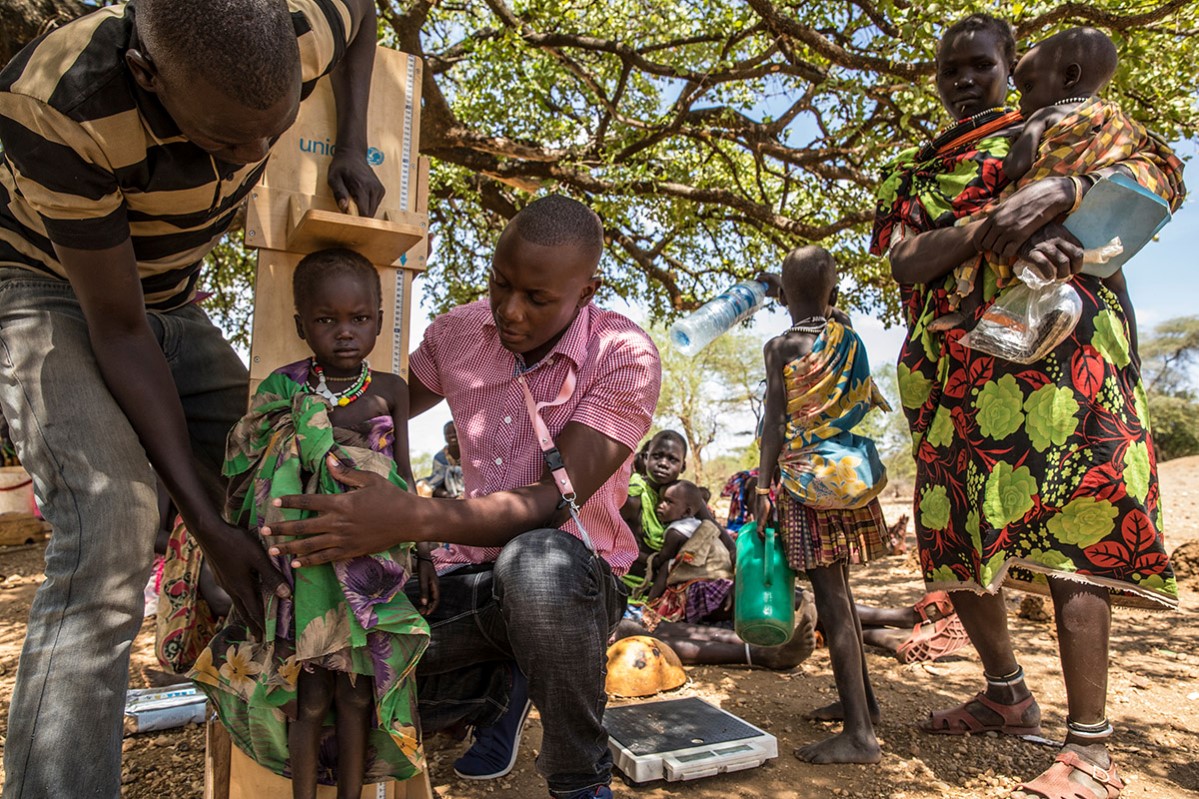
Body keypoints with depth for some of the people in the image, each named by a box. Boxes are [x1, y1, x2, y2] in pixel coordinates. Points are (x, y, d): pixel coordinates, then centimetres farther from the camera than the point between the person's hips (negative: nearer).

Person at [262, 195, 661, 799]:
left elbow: (557, 500, -26)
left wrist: (412, 519, -40)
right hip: (474, 575, 5)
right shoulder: (459, 331, 0)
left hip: (577, 581, -4)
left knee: (536, 561, -40)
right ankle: (500, 686, 15)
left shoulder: (626, 357, -16)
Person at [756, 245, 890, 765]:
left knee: (830, 594, -7)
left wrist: (763, 488, -8)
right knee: (837, 588, 18)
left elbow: (775, 424, -11)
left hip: (809, 476, -7)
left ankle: (860, 734, -5)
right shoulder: (850, 341, 7)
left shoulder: (781, 347, -8)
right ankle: (860, 698, 30)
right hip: (852, 470, 7)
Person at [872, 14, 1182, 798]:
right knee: (954, 530, 4)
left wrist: (1058, 192, -18)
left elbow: (1162, 171, 0)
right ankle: (1007, 694, 23)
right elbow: (906, 262, 2)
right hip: (953, 365, 4)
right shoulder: (912, 171, 20)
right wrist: (991, 227, -15)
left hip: (1053, 341, -3)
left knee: (1069, 521, -12)